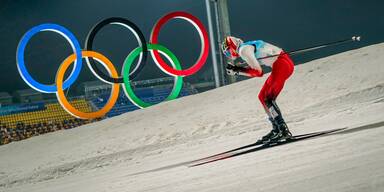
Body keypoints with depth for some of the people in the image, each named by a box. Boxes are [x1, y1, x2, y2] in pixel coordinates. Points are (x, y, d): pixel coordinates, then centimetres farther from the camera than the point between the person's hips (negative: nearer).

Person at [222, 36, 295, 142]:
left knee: (268, 99, -13)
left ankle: (284, 131, -17)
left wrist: (238, 70, -7)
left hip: (282, 65, -10)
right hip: (282, 64, 10)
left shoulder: (243, 50, -11)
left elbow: (258, 72, -14)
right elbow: (254, 69, 21)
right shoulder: (248, 47, 18)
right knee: (262, 96, 14)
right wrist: (237, 70, 12)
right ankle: (277, 129, 15)